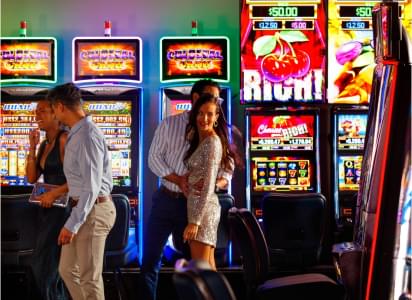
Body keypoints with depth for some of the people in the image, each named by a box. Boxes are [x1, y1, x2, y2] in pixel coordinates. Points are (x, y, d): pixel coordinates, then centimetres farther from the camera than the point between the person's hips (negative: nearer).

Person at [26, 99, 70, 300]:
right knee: (45, 263, 15)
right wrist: (32, 147, 0)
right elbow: (32, 178, 6)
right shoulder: (45, 144, 12)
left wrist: (54, 193, -21)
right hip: (48, 208, 9)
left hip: (63, 207, -9)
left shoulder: (65, 140, -13)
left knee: (45, 264, -3)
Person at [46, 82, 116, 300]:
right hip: (83, 207, 10)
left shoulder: (87, 136, -20)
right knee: (67, 270, 16)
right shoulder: (76, 134, 11)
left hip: (93, 210, -10)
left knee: (90, 277, 0)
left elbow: (92, 187, -23)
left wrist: (72, 225, -23)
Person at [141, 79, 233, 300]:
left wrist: (215, 183, -23)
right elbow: (154, 157, -2)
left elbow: (227, 170, -1)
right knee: (150, 260, 4)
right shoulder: (170, 124, 3)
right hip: (166, 199, 0)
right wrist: (178, 180, -15)